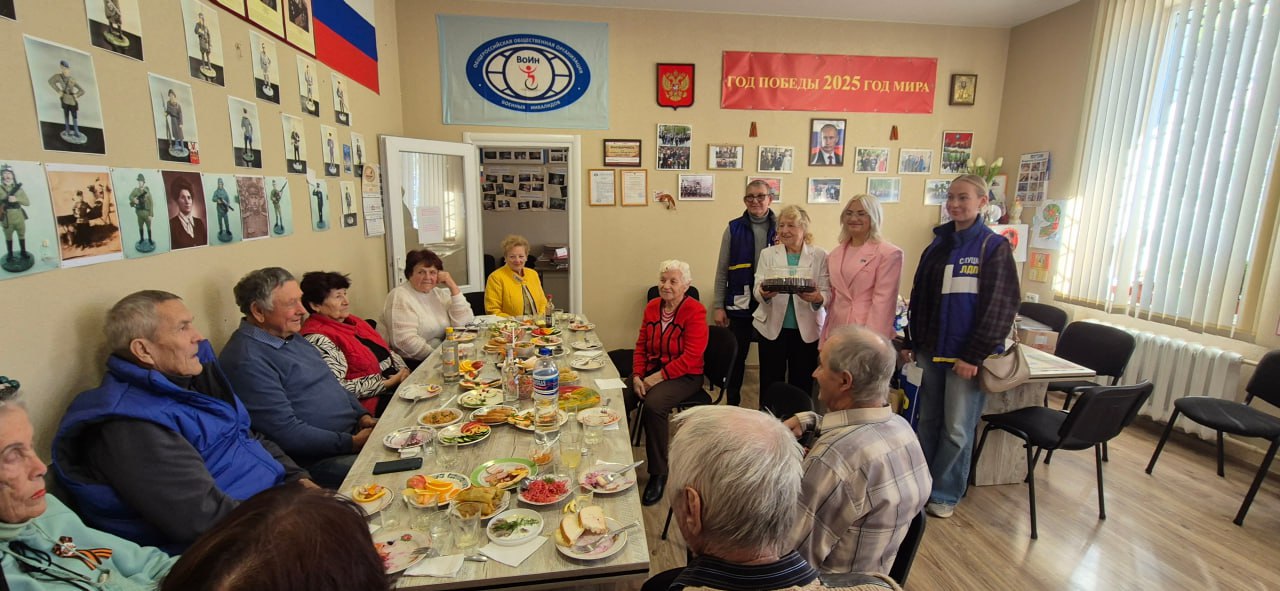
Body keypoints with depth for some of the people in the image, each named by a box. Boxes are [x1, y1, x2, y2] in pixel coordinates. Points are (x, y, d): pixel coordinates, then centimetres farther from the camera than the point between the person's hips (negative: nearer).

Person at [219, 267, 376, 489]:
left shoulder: (290, 336, 13)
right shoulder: (247, 360, -17)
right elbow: (287, 433, -20)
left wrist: (363, 415, 4)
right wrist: (353, 443, -19)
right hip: (321, 461, -9)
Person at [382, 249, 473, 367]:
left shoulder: (439, 293, 12)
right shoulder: (400, 297, -8)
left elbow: (464, 324, -1)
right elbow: (405, 341, -19)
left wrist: (453, 286, -5)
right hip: (413, 364, -7)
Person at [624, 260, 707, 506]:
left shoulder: (695, 311, -12)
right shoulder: (652, 307, 7)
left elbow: (690, 357, -17)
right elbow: (641, 346, 10)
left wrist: (658, 377, -20)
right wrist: (637, 376, -5)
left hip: (684, 375, -5)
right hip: (651, 370, 6)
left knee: (653, 405, -31)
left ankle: (658, 474, -11)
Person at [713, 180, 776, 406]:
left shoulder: (780, 228, 2)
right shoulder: (734, 228, 0)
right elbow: (722, 271, 1)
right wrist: (718, 306, -2)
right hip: (740, 305, -1)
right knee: (736, 357, 11)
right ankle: (732, 404, 27)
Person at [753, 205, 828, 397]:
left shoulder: (820, 256, 3)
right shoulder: (767, 253, 7)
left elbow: (827, 293, -4)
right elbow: (757, 288, -1)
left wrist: (817, 298, -27)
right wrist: (764, 293, -25)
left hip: (808, 329, 0)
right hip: (772, 327, 1)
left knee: (802, 384, 6)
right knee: (770, 383, 5)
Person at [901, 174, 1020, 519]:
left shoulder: (994, 247, -7)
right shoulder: (938, 245, 9)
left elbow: (1001, 305, -11)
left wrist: (975, 355, -15)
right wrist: (910, 342, 11)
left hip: (967, 354, -5)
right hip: (932, 348, 5)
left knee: (957, 428, 4)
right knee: (929, 420, 13)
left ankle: (945, 493, 20)